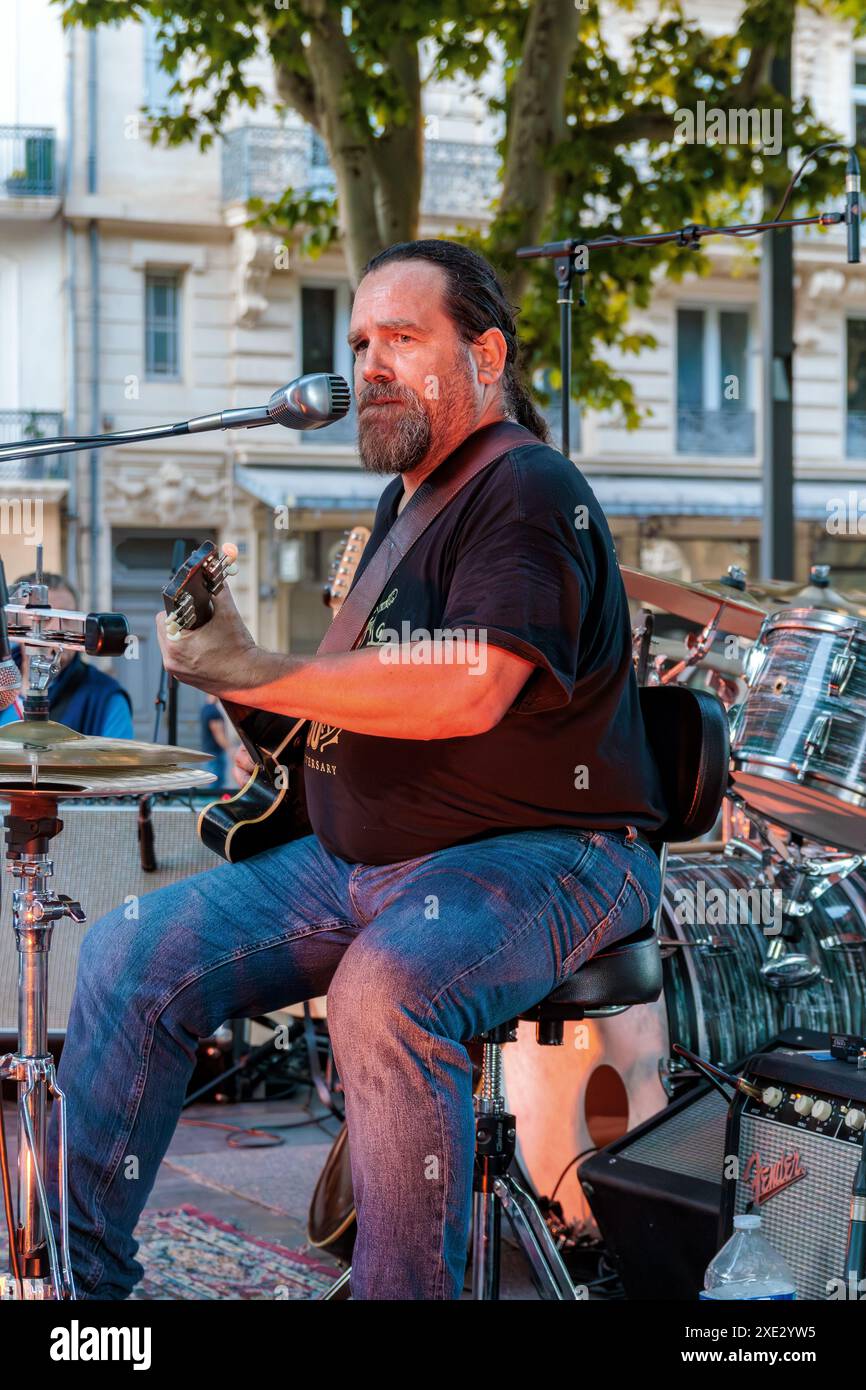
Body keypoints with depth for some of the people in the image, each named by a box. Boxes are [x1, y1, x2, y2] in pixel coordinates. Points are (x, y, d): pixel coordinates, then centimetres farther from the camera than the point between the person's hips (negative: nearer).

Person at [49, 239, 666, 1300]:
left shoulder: (530, 491, -13)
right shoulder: (403, 497, 18)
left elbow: (468, 690, -28)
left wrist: (257, 675, -23)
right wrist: (279, 735, 7)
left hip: (540, 856, -9)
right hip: (360, 857, 9)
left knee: (385, 991, -38)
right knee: (132, 954, -4)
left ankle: (405, 1293, -24)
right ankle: (72, 1265, 3)